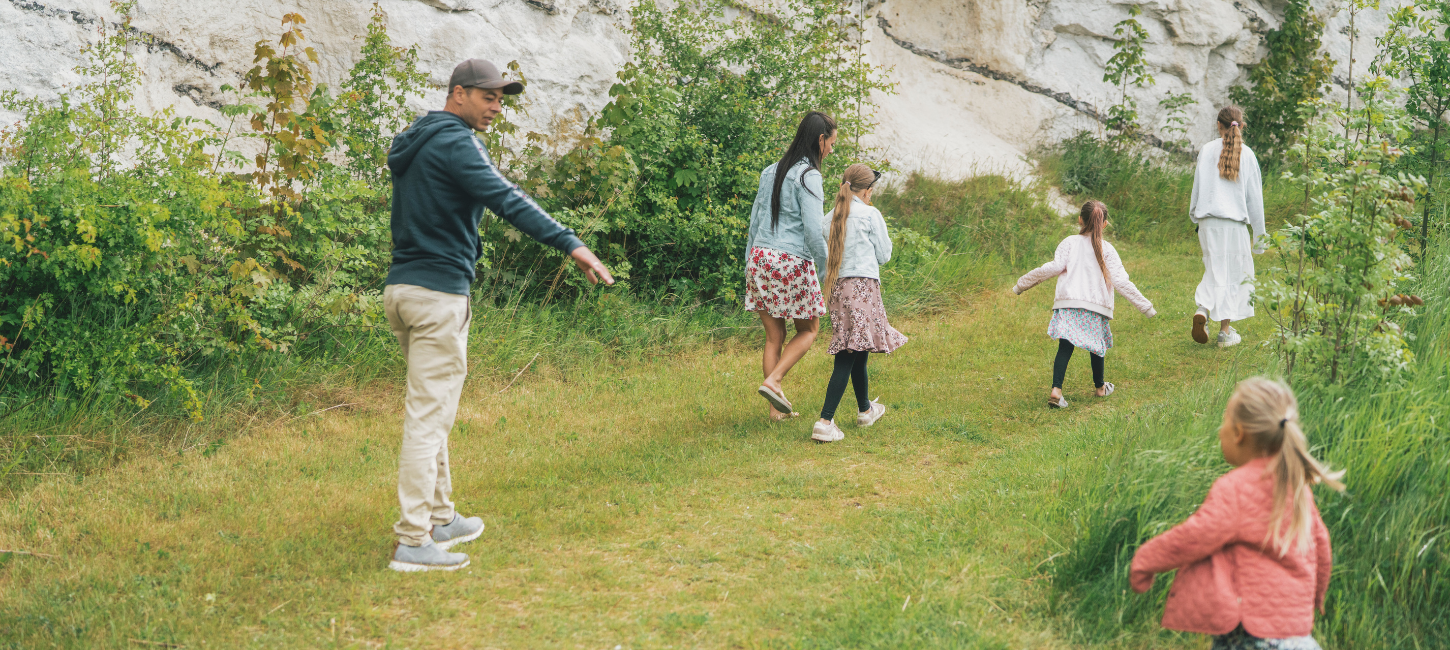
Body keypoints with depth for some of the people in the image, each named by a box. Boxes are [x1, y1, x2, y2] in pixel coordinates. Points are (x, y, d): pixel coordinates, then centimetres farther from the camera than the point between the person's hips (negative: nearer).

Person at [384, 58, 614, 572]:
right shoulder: (454, 144, -13)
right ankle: (413, 541, -9)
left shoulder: (413, 144, 19)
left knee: (431, 410, 17)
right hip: (437, 293, -10)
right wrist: (570, 243, -33)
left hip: (402, 287, 10)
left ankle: (439, 519, 25)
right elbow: (506, 200, -26)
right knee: (429, 414, -9)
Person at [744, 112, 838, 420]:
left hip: (761, 257, 7)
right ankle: (773, 381, -4)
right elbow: (813, 230, -17)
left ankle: (777, 408, 12)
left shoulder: (771, 171, 11)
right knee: (808, 330, 13)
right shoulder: (808, 175, -12)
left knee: (774, 337, 11)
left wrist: (749, 264, 20)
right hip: (793, 262, -7)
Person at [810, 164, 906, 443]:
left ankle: (865, 410, 36)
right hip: (862, 286, -6)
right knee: (848, 356, -9)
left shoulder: (832, 216, 9)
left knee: (857, 350, 20)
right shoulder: (871, 214, -3)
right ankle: (825, 421, -18)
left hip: (836, 287, 6)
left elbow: (825, 254, 12)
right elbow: (884, 255, 4)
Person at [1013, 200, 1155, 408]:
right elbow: (1120, 282, 1)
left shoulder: (1069, 243, 6)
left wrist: (1021, 284, 1)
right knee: (1096, 346, 18)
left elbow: (1053, 268, -5)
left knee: (1065, 347, -5)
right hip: (1097, 306, 1)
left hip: (1068, 304, 0)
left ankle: (1056, 389, -21)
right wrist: (1145, 306, 6)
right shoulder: (1107, 249, 6)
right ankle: (1100, 387, 36)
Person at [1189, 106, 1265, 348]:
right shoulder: (1246, 154, -1)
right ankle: (1225, 330, 9)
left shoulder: (1207, 150, 0)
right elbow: (1255, 195, 2)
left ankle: (1203, 310, -13)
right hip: (1235, 222, -1)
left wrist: (1194, 215, 20)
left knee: (1214, 269, 13)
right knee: (1234, 272, 8)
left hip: (1209, 221, 1)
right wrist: (1259, 232, 9)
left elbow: (1197, 185, 5)